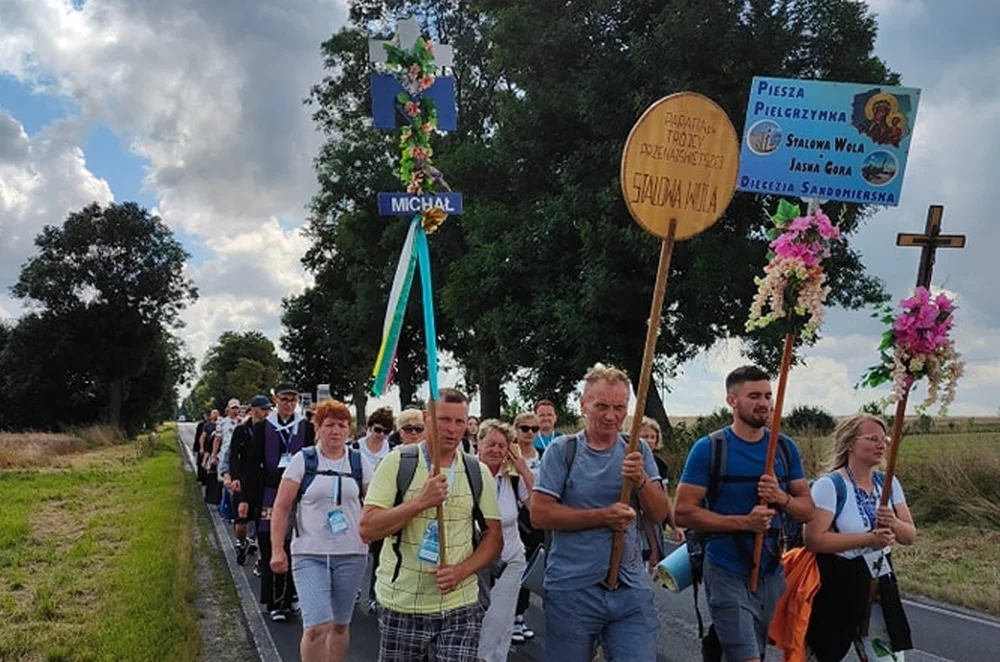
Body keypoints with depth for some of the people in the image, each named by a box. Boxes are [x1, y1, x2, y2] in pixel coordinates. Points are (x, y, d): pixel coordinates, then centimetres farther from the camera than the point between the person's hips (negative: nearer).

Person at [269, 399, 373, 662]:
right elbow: (281, 507, -1)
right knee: (316, 627, -13)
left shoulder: (359, 461, 4)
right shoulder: (302, 459, -1)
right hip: (309, 554, -2)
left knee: (340, 624, 13)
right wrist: (277, 550, -6)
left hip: (351, 554, 2)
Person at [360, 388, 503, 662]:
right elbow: (367, 530, -10)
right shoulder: (397, 462, -4)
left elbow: (494, 536, 5)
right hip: (400, 606, -1)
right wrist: (420, 502, -22)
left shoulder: (478, 472, 3)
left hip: (460, 607, 1)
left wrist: (462, 570, -12)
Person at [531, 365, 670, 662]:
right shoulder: (562, 450, -6)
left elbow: (659, 513, 1)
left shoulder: (638, 451, 4)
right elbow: (539, 514, -11)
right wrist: (602, 517, -17)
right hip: (571, 589, -2)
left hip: (631, 588, 2)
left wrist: (641, 479, -19)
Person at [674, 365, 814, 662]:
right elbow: (683, 513, -13)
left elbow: (807, 509, 8)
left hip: (772, 572, 6)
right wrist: (744, 521, -22)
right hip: (728, 574, -5)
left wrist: (782, 498, -14)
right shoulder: (709, 448, -11)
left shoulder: (785, 447, 4)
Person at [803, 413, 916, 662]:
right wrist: (868, 539, -25)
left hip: (878, 583, 6)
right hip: (837, 586, -6)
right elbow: (813, 539, -24)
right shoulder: (830, 485, -15)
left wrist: (893, 524, -15)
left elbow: (910, 536, 7)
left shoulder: (888, 483, 5)